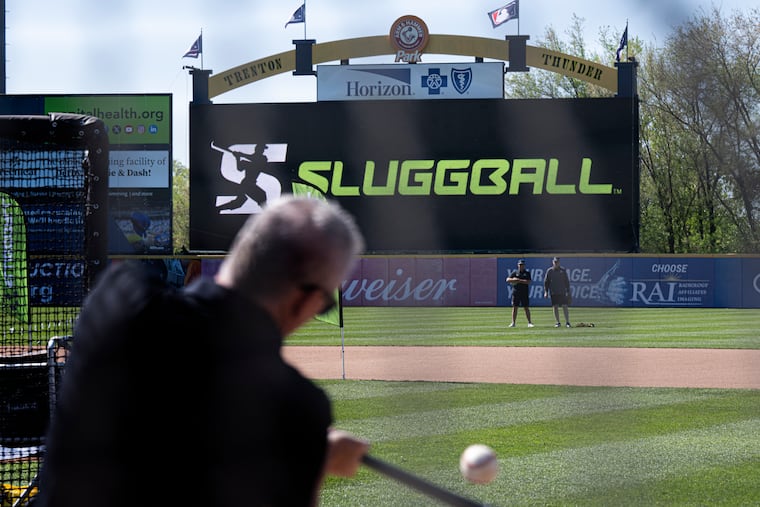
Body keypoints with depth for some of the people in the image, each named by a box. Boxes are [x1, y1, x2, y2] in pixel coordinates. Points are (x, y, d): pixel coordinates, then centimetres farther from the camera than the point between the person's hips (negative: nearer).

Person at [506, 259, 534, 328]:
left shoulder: (527, 273, 7)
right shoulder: (514, 273, 11)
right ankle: (513, 323, 2)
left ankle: (529, 322, 5)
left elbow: (528, 282, -8)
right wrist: (514, 280, -15)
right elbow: (507, 280, 3)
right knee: (514, 307, 0)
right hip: (516, 293, 1)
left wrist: (518, 280, -12)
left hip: (524, 293, -1)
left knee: (526, 308, 0)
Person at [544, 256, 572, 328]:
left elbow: (567, 281, 9)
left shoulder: (563, 270, 7)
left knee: (565, 306, -4)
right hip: (553, 292, 0)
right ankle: (558, 322, 7)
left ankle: (567, 322, 1)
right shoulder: (549, 271, 6)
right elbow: (546, 282, 7)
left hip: (562, 292, 0)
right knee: (555, 307, 1)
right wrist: (546, 292, -2)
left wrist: (568, 292, 4)